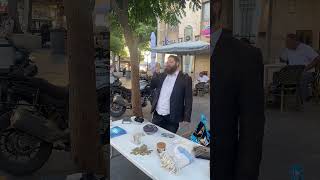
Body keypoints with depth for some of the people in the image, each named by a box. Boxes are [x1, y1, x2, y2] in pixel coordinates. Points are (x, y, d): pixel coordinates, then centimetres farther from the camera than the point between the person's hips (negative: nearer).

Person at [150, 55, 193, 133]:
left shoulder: (185, 79, -5)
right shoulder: (161, 76, 10)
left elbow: (188, 99, -7)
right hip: (157, 115, 5)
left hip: (172, 118, -4)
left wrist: (187, 118, -13)